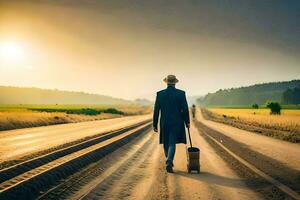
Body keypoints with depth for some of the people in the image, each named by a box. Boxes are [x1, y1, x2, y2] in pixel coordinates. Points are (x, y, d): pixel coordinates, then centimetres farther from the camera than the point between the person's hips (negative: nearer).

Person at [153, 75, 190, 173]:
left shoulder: (160, 94, -2)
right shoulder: (181, 93, -5)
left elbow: (156, 110, -2)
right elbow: (185, 109, -6)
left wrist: (155, 124, 4)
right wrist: (187, 122, 7)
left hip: (164, 123, 2)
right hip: (177, 123, -2)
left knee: (166, 143, 17)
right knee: (172, 144, -1)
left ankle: (169, 162, 32)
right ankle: (169, 162, -22)